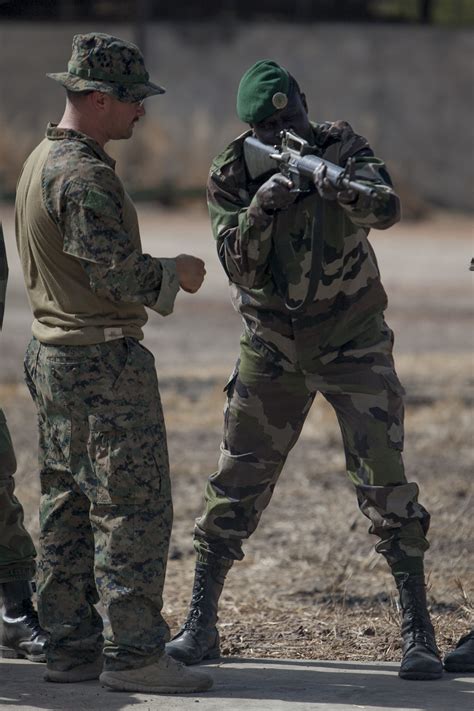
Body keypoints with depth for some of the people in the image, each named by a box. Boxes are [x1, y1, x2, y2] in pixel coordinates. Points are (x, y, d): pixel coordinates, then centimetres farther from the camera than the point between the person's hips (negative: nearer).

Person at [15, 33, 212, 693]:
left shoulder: (40, 161, 14)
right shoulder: (85, 175, -18)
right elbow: (117, 272, -23)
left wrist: (159, 274, 14)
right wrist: (175, 273, -5)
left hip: (53, 358, 10)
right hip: (104, 363, -10)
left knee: (68, 510, 12)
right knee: (133, 509, -7)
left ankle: (71, 646, 16)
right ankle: (135, 653, -7)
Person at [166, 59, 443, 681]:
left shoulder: (340, 147, -10)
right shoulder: (230, 176, -6)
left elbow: (387, 208, -29)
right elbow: (240, 266, -16)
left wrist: (345, 193, -50)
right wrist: (259, 209, -33)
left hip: (353, 343, -2)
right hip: (272, 349, 2)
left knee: (384, 480, -11)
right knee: (235, 486, 3)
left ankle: (418, 631, -6)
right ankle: (200, 626, 14)